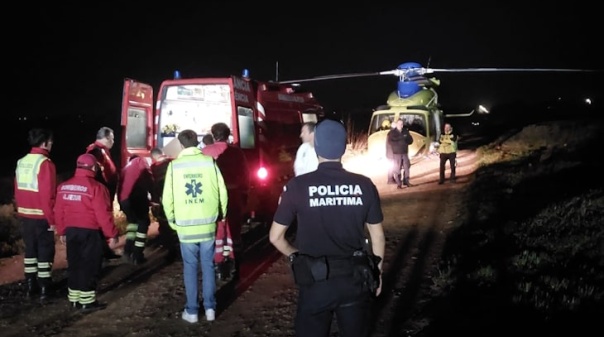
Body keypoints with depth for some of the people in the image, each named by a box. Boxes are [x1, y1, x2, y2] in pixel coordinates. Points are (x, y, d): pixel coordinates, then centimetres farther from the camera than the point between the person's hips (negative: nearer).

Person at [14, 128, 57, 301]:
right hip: (41, 217, -7)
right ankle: (44, 289, 5)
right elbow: (47, 194, -20)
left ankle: (30, 286, 22)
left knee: (30, 250, 16)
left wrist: (21, 212, 20)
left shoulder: (21, 162, 8)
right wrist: (52, 218, -14)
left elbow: (17, 191, 12)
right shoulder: (45, 163, -17)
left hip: (25, 215, 7)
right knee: (45, 251, 2)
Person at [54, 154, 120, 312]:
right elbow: (103, 214, -16)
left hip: (71, 231, 6)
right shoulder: (96, 187, -15)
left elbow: (59, 212, 10)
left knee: (74, 265, 15)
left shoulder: (63, 187, 5)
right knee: (89, 267, 2)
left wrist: (62, 232, 21)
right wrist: (112, 234, -8)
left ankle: (74, 299, 22)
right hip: (90, 233, -6)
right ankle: (87, 302, 5)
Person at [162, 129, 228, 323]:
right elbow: (222, 192, -1)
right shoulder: (209, 162, -3)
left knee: (190, 267, 8)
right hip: (208, 224, 0)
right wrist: (221, 215, 13)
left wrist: (172, 220, 12)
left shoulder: (174, 165, -4)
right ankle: (210, 308, 13)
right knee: (208, 265, 10)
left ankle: (192, 311, 12)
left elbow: (167, 198, -2)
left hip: (185, 226, 0)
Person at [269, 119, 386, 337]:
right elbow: (378, 236, 2)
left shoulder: (297, 186, -11)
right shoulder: (364, 185, -7)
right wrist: (377, 271, 16)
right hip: (355, 279, 2)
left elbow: (275, 237, -4)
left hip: (315, 280, -2)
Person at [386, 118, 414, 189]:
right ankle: (399, 184, 0)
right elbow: (389, 142, -11)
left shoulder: (406, 131, 8)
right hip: (396, 153, -4)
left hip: (405, 153, 4)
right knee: (397, 169, -5)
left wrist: (405, 140, -13)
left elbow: (411, 140, 9)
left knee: (406, 167, 4)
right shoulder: (392, 132, -2)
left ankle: (406, 182, 17)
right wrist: (399, 142, -19)